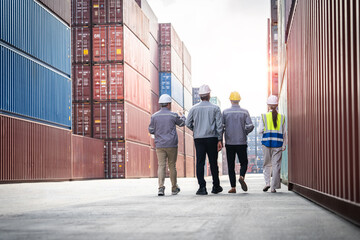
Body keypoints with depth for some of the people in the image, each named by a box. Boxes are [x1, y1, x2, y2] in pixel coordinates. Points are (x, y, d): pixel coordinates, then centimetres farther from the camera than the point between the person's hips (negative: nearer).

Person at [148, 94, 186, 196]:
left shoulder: (154, 116, 0)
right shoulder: (173, 115, -5)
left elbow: (151, 130, 5)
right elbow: (181, 123, 14)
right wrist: (183, 117, 36)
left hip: (159, 145, 1)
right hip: (171, 145, -1)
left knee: (161, 166, 0)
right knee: (172, 166, 10)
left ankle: (161, 187, -16)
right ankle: (174, 188, 21)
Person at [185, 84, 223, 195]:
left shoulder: (194, 108, 4)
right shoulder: (215, 108, 0)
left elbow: (188, 123, 4)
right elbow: (219, 125, -4)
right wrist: (220, 140, -3)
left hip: (198, 138, 1)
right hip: (212, 138, -1)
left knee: (200, 162, -1)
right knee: (213, 162, 8)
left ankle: (202, 187, -7)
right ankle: (216, 186, 17)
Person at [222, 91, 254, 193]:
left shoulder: (225, 112, -1)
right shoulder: (244, 112, -1)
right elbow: (250, 126, -8)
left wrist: (223, 133, 13)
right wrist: (244, 133, 10)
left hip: (229, 142, 0)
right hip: (242, 142, 0)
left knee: (231, 165, 6)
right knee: (243, 163, 12)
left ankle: (233, 187, 1)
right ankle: (242, 177, -17)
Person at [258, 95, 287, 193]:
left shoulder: (264, 116, -2)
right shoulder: (281, 117, 3)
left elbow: (260, 130, -4)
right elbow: (284, 133, 4)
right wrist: (284, 145, 10)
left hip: (267, 142, 0)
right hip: (278, 143, 0)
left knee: (267, 164, 14)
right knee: (276, 165, 3)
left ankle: (267, 182, 0)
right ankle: (274, 187, 2)